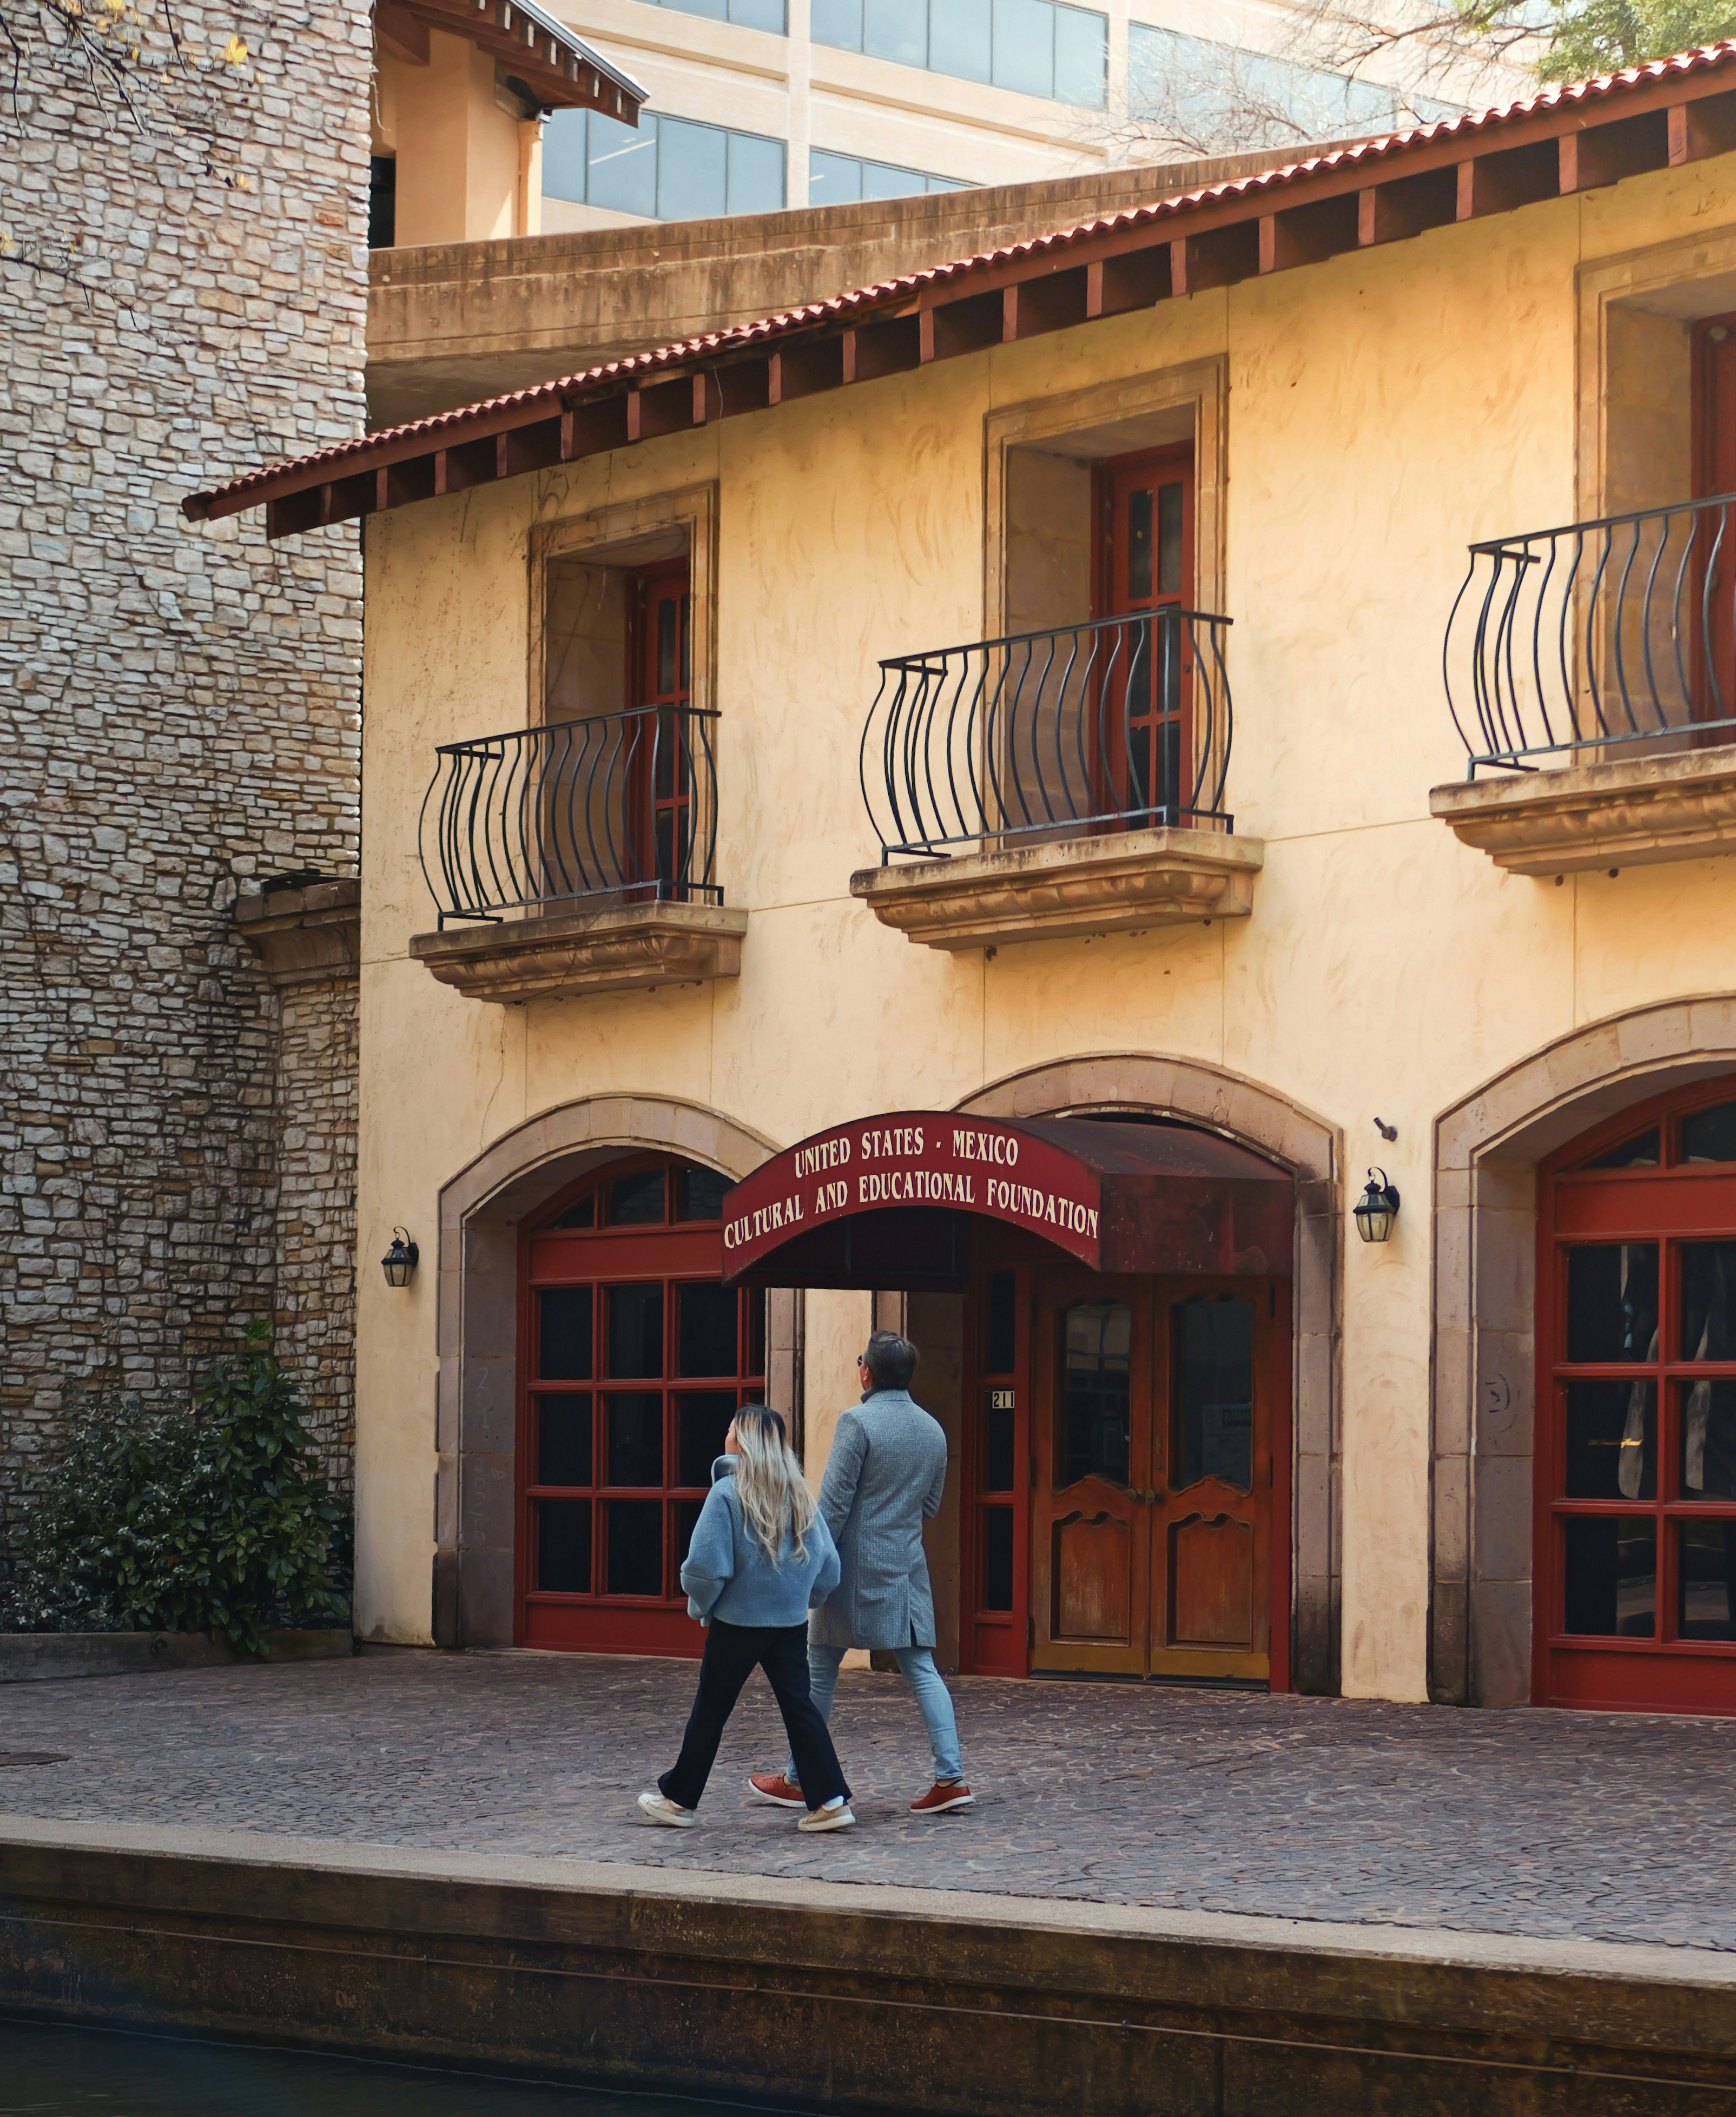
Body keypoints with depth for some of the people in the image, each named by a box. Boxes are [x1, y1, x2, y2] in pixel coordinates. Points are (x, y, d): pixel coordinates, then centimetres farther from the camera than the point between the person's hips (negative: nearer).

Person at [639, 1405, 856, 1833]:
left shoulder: (727, 1493, -14)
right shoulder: (799, 1495, 3)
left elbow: (706, 1565, -18)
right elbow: (829, 1568, 4)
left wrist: (700, 1605, 0)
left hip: (738, 1621, -4)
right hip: (791, 1622, 4)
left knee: (710, 1709, 8)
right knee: (799, 1706, 7)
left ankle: (678, 1799, 20)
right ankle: (830, 1801, -2)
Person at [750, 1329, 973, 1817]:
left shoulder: (858, 1421, -12)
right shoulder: (933, 1430, 8)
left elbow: (833, 1504, -13)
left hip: (856, 1567, -5)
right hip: (908, 1568, 5)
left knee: (819, 1673, 6)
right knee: (922, 1671, 6)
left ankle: (796, 1781, 14)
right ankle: (951, 1778, -4)